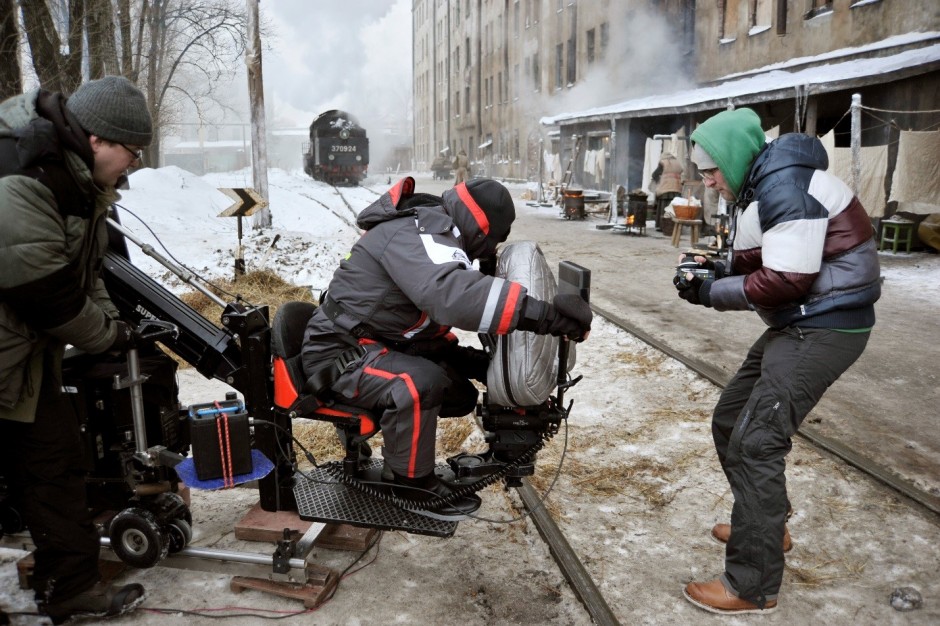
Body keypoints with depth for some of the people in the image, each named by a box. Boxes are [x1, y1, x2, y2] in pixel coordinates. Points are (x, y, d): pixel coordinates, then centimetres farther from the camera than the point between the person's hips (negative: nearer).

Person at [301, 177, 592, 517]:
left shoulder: (435, 233, 9)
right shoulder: (420, 234, -24)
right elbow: (452, 295, -45)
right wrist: (546, 313, -50)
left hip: (385, 345, 10)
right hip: (340, 352, -10)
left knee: (461, 394, 11)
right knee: (421, 383, -34)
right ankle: (410, 483, -12)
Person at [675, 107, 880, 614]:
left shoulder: (783, 183, -19)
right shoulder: (756, 188, 13)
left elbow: (787, 280, -24)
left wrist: (712, 293, -15)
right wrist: (719, 271, 0)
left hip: (824, 325, -11)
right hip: (798, 324, 11)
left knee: (755, 441, -12)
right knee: (730, 421, 15)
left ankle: (752, 587, -2)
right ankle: (767, 526, 32)